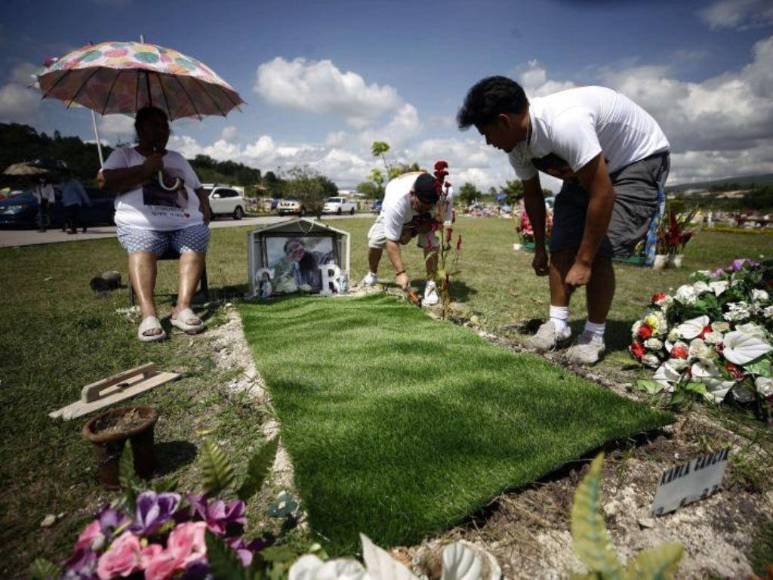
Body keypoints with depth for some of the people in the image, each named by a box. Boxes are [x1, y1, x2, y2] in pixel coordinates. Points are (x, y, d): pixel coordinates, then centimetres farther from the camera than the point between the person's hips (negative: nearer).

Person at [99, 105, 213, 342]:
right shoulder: (123, 154, 18)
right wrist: (143, 169, -5)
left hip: (187, 221, 3)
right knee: (141, 251, -33)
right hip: (142, 223, -2)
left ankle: (183, 307, -36)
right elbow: (104, 181, 1)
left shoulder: (177, 158, 30)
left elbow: (198, 188, 29)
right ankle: (148, 314, -44)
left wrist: (205, 207, 7)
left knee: (196, 247, -29)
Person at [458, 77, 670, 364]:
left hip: (641, 158, -7)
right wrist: (539, 249, 8)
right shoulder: (516, 141, -12)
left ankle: (594, 335, -3)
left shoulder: (564, 124, -40)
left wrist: (583, 262, -32)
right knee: (561, 244, -3)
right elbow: (532, 195, 2)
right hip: (588, 168, 8)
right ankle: (558, 323, 5)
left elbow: (603, 195, -37)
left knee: (598, 251, -18)